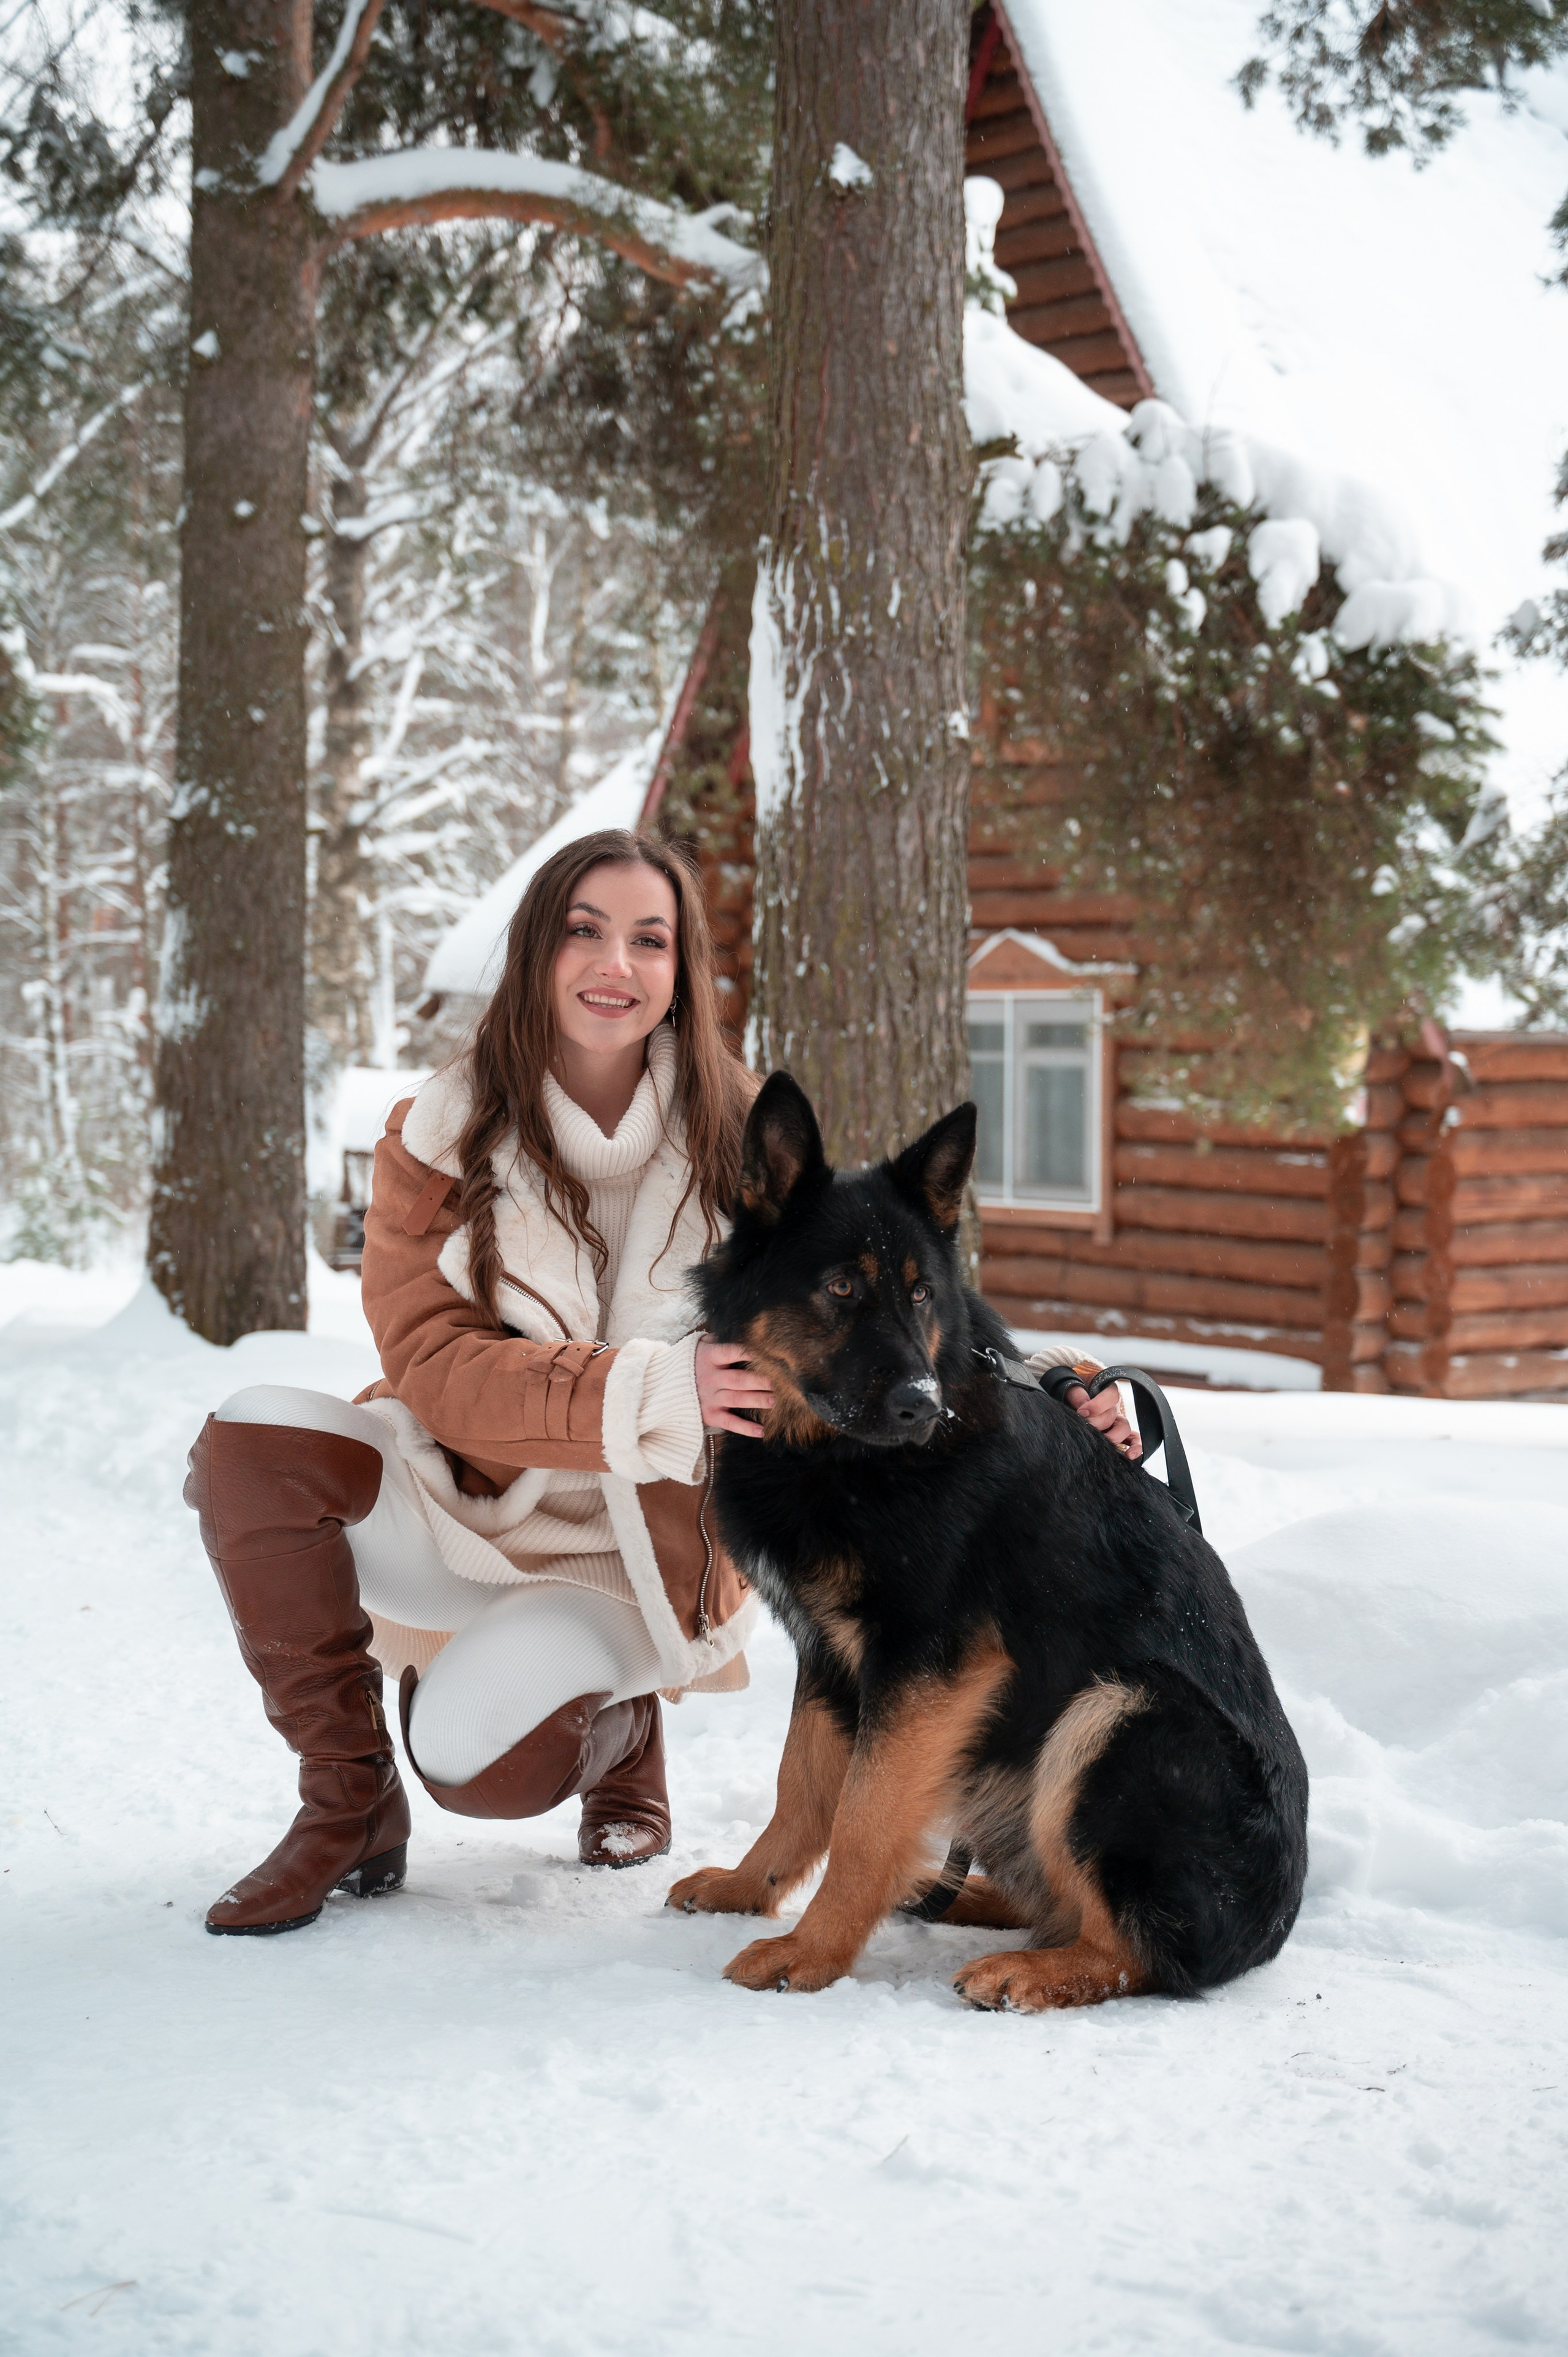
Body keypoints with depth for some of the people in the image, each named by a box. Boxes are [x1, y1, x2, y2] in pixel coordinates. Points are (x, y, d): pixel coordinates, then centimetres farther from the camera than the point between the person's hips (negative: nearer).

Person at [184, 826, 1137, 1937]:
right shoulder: (440, 1137, -8)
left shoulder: (739, 1135, -7)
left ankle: (622, 1729, 11)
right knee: (253, 1439, -24)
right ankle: (352, 1803, -7)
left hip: (643, 1548, -2)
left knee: (478, 1755, -28)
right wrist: (653, 1392, -34)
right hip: (466, 1505, 2)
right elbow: (436, 1364, -18)